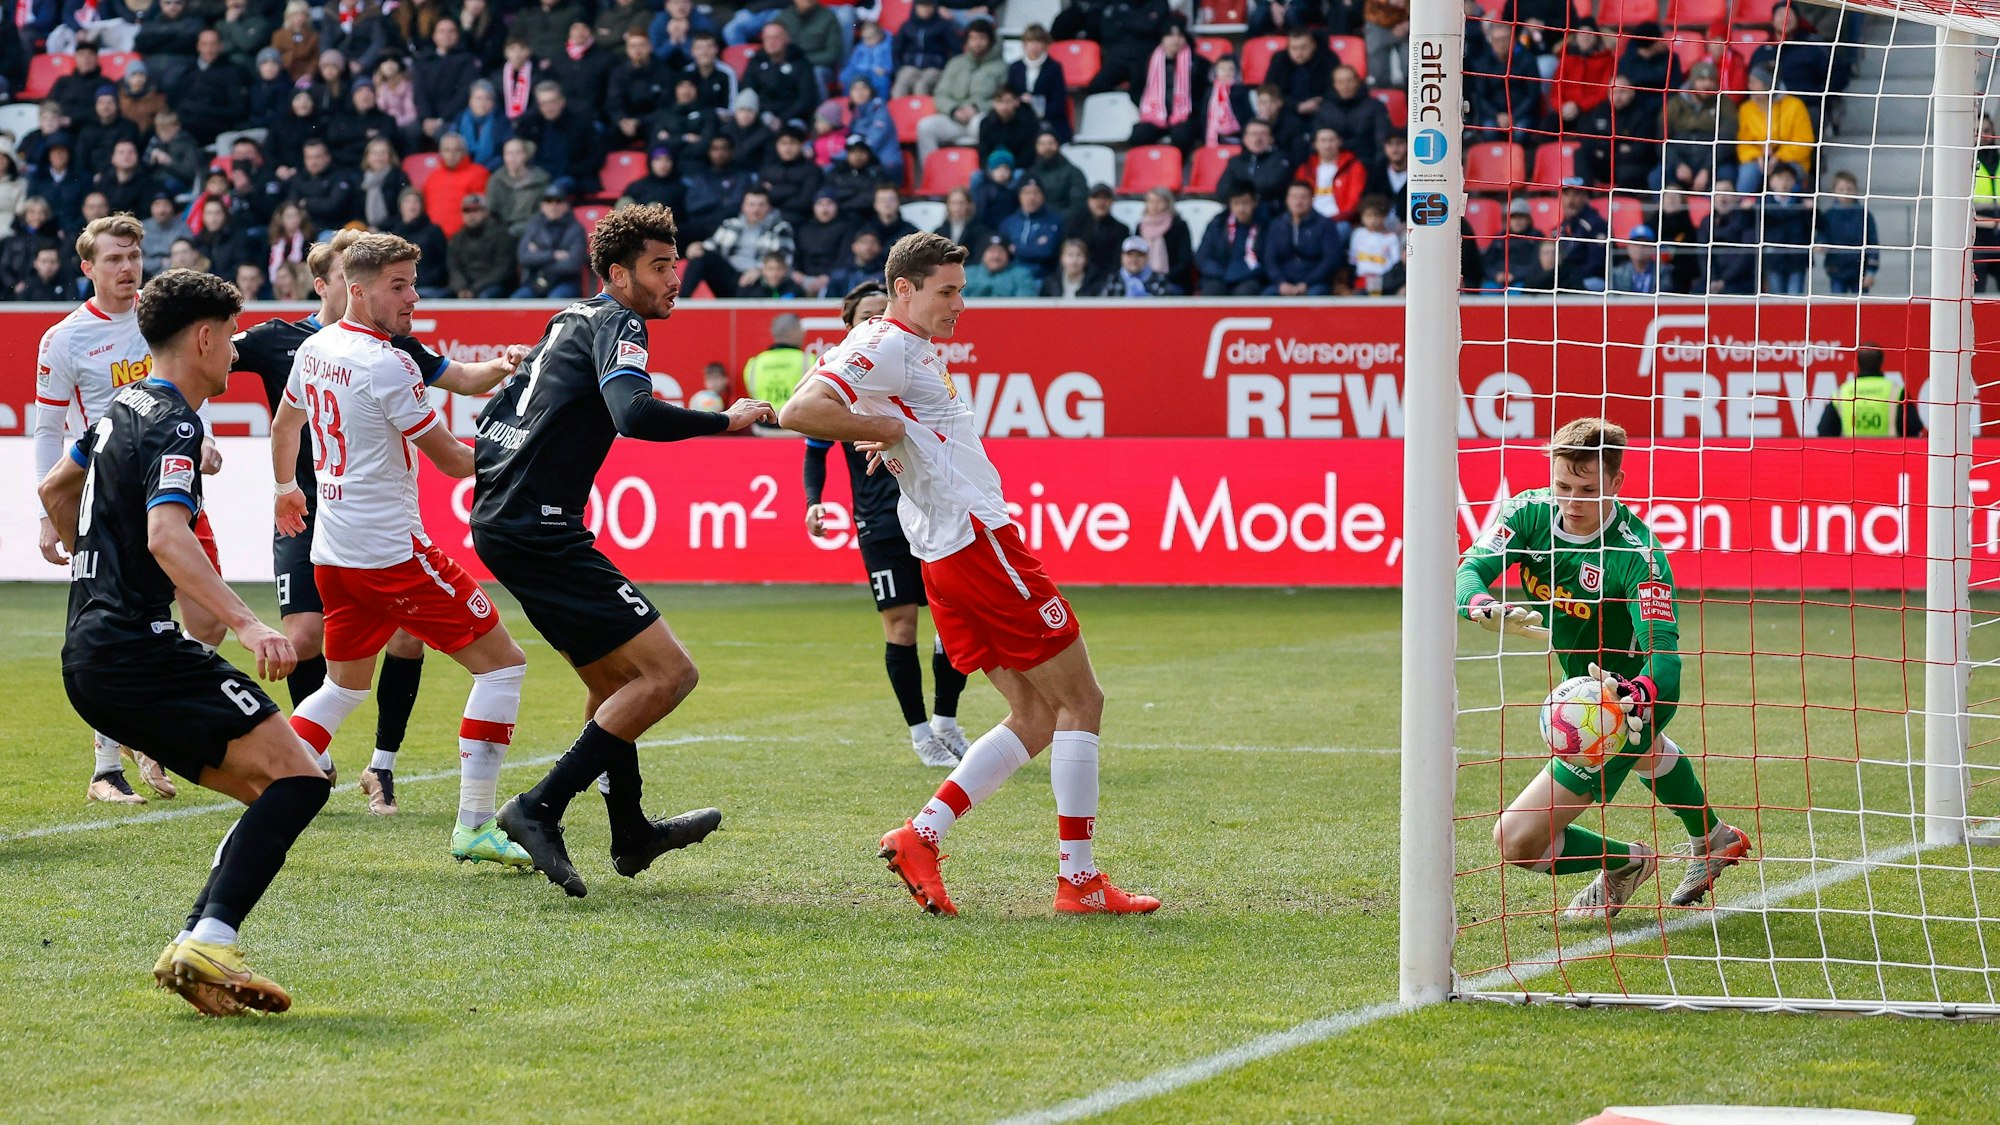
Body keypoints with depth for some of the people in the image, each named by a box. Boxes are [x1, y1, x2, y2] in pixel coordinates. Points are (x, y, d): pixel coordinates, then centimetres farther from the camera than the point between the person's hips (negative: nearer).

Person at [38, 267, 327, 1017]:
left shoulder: (123, 409, 19)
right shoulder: (173, 424, -11)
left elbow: (55, 489, 36)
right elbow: (167, 537, -27)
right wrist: (247, 625, -37)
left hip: (89, 656, 10)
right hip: (137, 645, -10)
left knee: (266, 795, 9)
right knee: (296, 778, -17)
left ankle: (197, 953, -2)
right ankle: (207, 941, -28)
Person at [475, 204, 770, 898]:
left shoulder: (568, 323, 20)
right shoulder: (615, 323, -8)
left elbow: (493, 417, 29)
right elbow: (634, 413, -27)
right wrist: (729, 420, -17)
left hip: (501, 522, 10)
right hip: (540, 529, -10)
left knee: (614, 680, 25)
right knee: (668, 672, -12)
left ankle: (631, 834, 36)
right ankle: (540, 810, -15)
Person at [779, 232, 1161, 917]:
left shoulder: (914, 348, 19)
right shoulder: (885, 346, -11)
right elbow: (801, 411, -23)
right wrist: (889, 428, -15)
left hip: (950, 561, 10)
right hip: (979, 544, -10)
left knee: (1038, 717, 10)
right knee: (1081, 702, -3)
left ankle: (922, 835, 0)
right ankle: (1078, 880, -2)